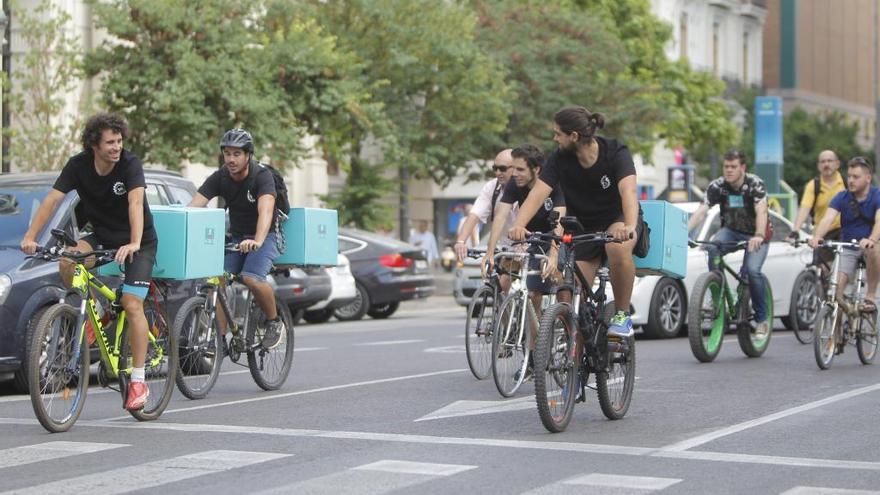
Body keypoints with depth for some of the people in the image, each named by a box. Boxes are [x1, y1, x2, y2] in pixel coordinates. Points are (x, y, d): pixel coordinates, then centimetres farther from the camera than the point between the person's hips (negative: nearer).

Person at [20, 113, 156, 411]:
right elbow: (53, 199, -17)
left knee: (132, 303, -17)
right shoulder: (78, 165, -12)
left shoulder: (130, 164, -21)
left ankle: (138, 381, -13)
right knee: (67, 260, -26)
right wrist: (30, 236, -29)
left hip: (140, 242, -4)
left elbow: (135, 203, -34)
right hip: (102, 237, 4)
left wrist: (134, 244, -49)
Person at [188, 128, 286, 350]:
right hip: (235, 236, 5)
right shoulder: (219, 178, -8)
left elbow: (265, 210, -38)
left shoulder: (262, 176, -21)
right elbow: (194, 206, -17)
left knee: (252, 278, -29)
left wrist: (257, 242, -55)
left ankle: (275, 322, -4)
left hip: (265, 236, -5)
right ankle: (219, 338, -11)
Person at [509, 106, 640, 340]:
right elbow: (538, 193, -24)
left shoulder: (615, 151, -22)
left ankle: (622, 314, -20)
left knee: (618, 247, -38)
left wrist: (630, 226, -56)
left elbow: (628, 191, -37)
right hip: (584, 227, 3)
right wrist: (519, 225, -44)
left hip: (618, 218, -3)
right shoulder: (559, 159, -13)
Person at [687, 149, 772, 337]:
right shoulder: (717, 186, -12)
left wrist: (759, 236, -52)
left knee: (752, 270, -26)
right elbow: (700, 212, -21)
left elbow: (761, 212, -33)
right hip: (731, 231, 3)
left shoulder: (755, 184, -20)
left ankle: (762, 319, -7)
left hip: (755, 235, -3)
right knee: (712, 248, -31)